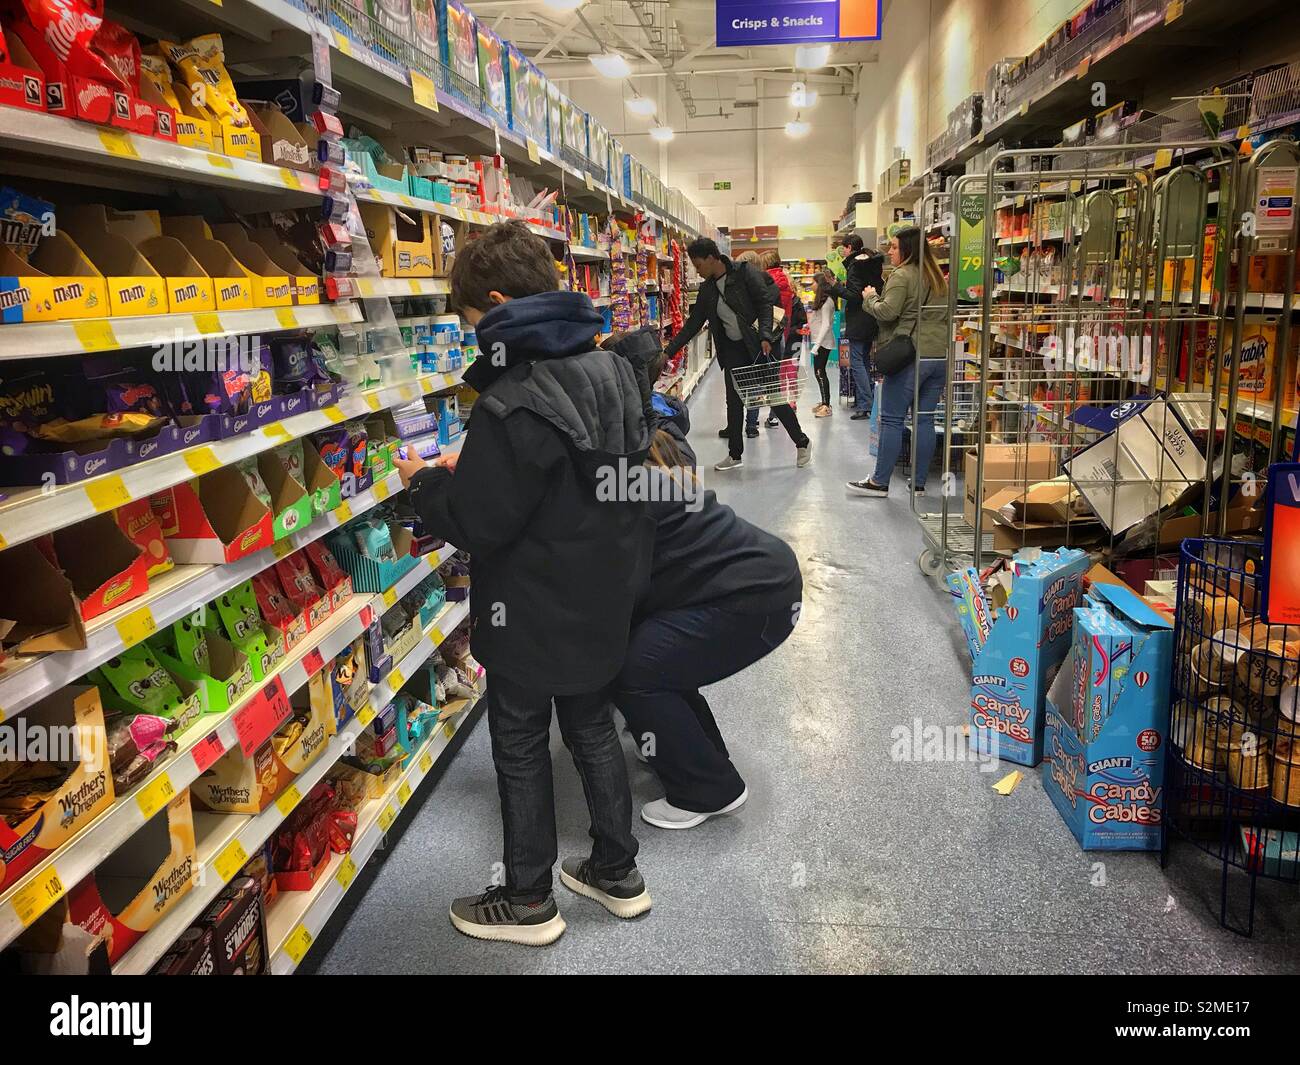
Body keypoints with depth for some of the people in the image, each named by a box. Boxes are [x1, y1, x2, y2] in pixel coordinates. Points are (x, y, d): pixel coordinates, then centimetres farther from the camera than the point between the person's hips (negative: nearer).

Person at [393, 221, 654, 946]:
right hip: (603, 600, 8)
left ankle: (529, 903, 27)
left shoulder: (513, 404, -27)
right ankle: (617, 872, 37)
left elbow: (479, 524, -25)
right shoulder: (609, 369, 2)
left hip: (534, 615, -8)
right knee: (592, 726, 22)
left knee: (521, 749, 10)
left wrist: (426, 481, -3)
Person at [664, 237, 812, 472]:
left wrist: (765, 336, -24)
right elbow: (693, 324, 11)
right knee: (734, 402, 7)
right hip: (732, 349, 6)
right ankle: (735, 455, 19)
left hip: (756, 345, -6)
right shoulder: (706, 290, 8)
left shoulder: (745, 273, -9)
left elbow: (765, 303, -12)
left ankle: (802, 443, 13)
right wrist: (669, 351, 6)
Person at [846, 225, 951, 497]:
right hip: (940, 357, 8)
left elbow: (887, 312, -16)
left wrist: (870, 298, 0)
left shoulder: (902, 275, -7)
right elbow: (947, 316, 23)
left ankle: (880, 482, 3)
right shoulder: (939, 277, 18)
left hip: (910, 357, -8)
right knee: (925, 419, 9)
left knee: (892, 420, -1)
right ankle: (919, 483, 12)